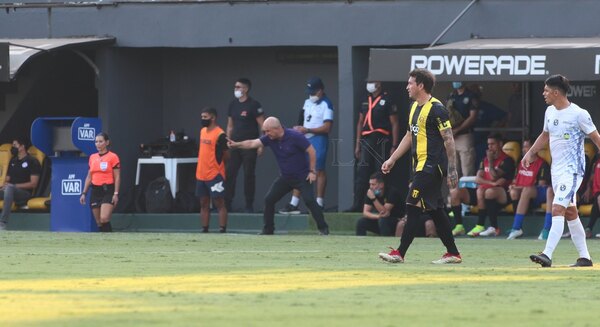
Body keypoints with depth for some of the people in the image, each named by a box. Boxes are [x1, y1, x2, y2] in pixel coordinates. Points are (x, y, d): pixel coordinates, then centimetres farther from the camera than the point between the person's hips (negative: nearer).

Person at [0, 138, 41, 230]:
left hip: (25, 193, -6)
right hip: (10, 191, 6)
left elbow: (33, 184, -8)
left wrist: (14, 186, -13)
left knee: (9, 188, -37)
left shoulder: (32, 161, -1)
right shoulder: (13, 161, 20)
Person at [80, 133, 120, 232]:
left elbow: (117, 177, -5)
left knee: (104, 219, -22)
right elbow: (89, 177, 19)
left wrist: (116, 194, -13)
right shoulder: (92, 157, 14)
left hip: (108, 191, -6)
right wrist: (84, 193, 14)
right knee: (98, 222, 5)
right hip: (95, 191, 6)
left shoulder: (113, 157, -3)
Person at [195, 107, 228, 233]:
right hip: (201, 174, 8)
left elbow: (226, 156, -9)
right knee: (204, 204, 11)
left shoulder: (220, 135, -13)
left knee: (219, 203, -5)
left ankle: (222, 230, -6)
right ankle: (204, 230, 15)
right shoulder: (202, 131, 12)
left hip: (215, 175, -8)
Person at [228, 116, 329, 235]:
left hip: (302, 176, -6)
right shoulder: (269, 138, -4)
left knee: (309, 200, -20)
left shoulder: (295, 136, -19)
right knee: (269, 199, -2)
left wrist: (312, 171, -15)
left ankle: (323, 228, -11)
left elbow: (311, 151, -15)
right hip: (285, 177, 6)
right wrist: (236, 145, -28)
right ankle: (268, 229, 9)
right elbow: (252, 143, -12)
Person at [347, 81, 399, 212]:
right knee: (362, 173, 1)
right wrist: (358, 145, 16)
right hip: (366, 141, 6)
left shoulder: (386, 100, -4)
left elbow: (394, 124, -4)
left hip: (381, 140, -6)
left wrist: (394, 146, -9)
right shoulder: (366, 101, 15)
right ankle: (357, 204, 2)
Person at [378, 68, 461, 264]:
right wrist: (392, 160, 23)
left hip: (431, 166, -10)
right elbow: (409, 136, 26)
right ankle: (453, 254, 15)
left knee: (413, 206, -10)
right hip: (420, 165, 10)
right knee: (435, 209, 10)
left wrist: (452, 170, -18)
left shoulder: (435, 109, -13)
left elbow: (448, 140, -15)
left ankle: (400, 253, -10)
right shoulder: (415, 107, 15)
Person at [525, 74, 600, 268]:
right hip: (556, 170, 8)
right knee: (570, 213, 12)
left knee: (557, 209, -19)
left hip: (572, 169, -8)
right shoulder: (550, 112, 9)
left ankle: (547, 255, -27)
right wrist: (530, 153, 17)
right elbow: (545, 135, 25)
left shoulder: (578, 114, -13)